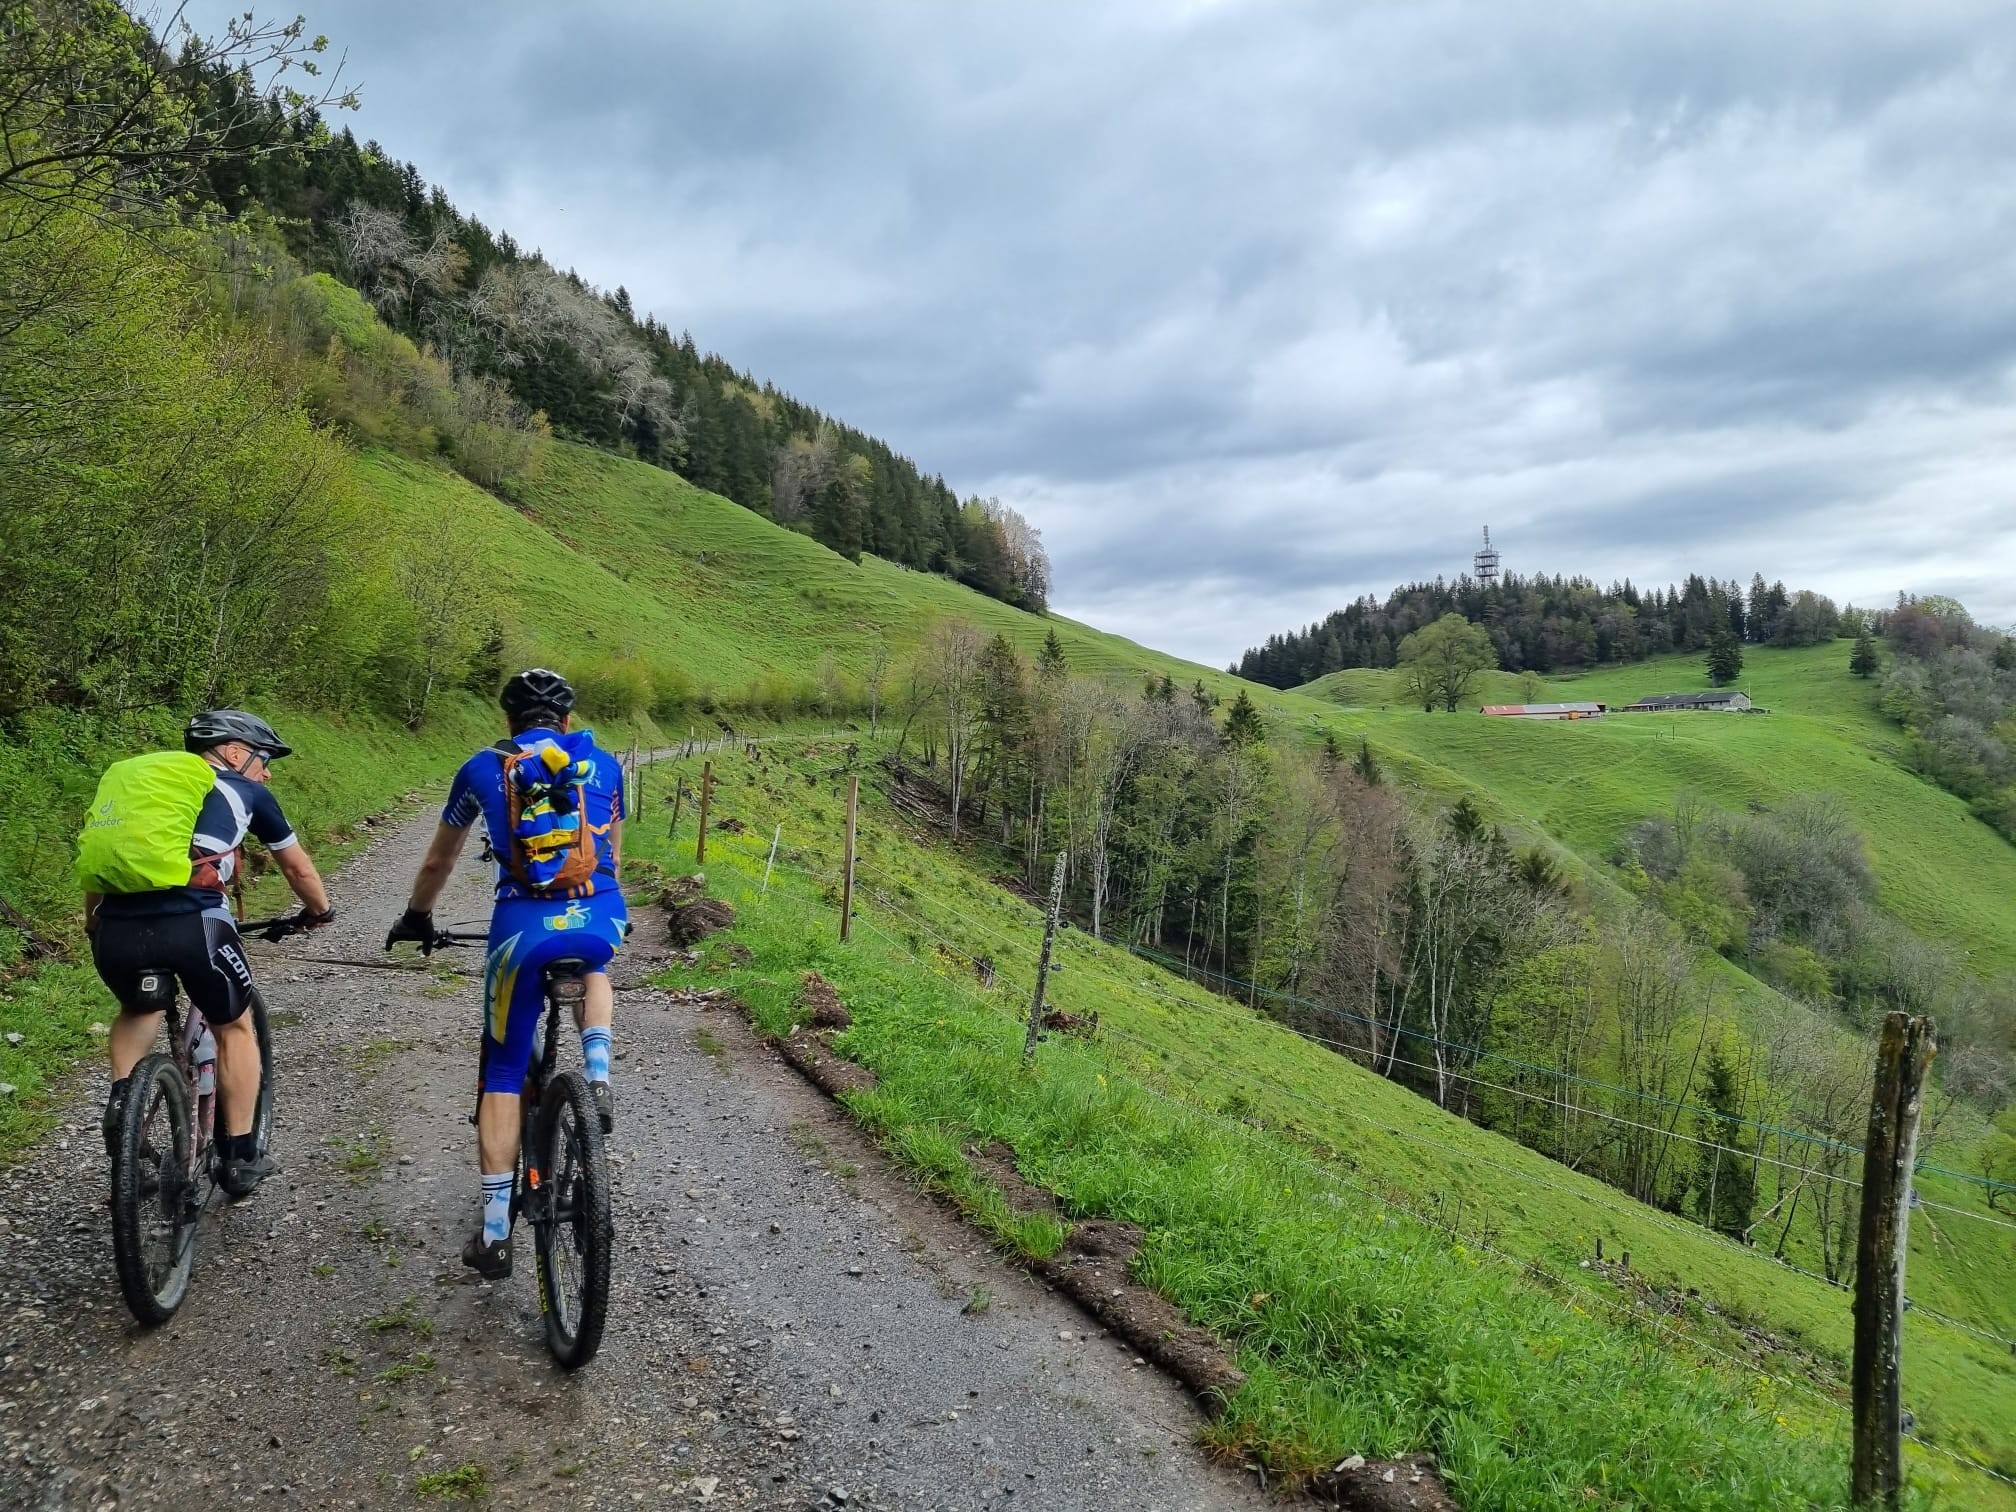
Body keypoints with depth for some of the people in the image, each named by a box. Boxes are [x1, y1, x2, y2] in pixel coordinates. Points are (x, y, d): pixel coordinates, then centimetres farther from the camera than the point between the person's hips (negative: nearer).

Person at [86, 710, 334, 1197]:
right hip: (191, 926, -4)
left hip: (116, 931, 4)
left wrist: (93, 926, 43)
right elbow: (298, 868, 28)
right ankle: (240, 1158, 23)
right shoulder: (245, 792, 18)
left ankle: (121, 1099, 14)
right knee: (234, 1028, 21)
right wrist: (319, 911, 45)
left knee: (137, 1010, 36)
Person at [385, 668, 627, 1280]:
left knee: (502, 1074, 15)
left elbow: (438, 862, 29)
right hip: (601, 920, 1)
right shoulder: (604, 764, 19)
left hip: (523, 927, -1)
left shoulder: (482, 768, 16)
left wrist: (416, 918, 46)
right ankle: (599, 1078, 14)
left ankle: (495, 1233, 14)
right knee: (590, 968, 39)